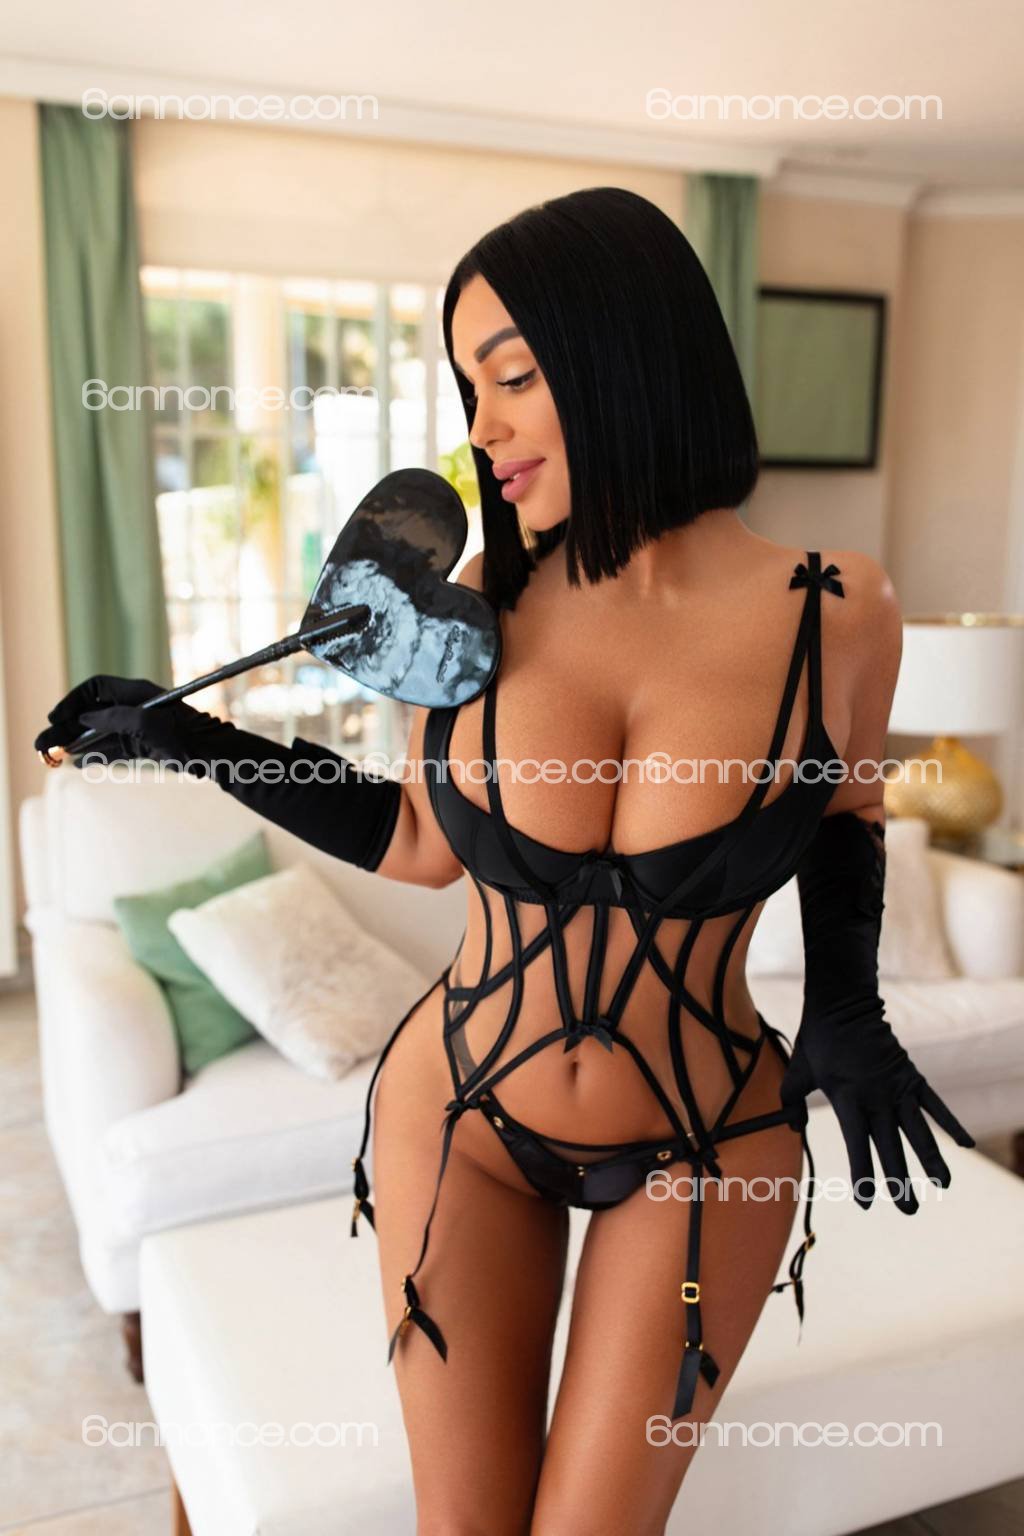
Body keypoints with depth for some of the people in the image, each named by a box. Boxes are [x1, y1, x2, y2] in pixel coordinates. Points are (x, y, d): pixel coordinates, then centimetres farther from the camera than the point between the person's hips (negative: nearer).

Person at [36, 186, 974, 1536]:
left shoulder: (836, 611, -14)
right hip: (461, 1121, 2)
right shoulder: (486, 596, -10)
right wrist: (186, 738, 0)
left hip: (704, 1153, -1)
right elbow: (421, 840, 2)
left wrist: (844, 1007, -9)